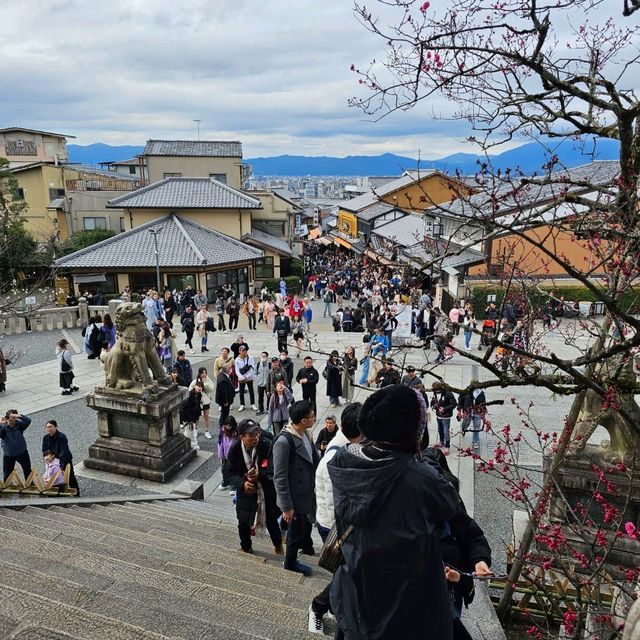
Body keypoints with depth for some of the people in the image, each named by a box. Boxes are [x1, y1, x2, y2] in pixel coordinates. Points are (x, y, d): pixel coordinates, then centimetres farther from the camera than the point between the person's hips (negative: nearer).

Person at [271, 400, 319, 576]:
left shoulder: (305, 434, -7)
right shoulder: (284, 442, -32)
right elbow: (280, 477, -27)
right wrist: (286, 507, -22)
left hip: (308, 491, 7)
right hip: (295, 497, -7)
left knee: (307, 521, 30)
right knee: (296, 530, 15)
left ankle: (306, 546, 59)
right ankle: (291, 564, 41)